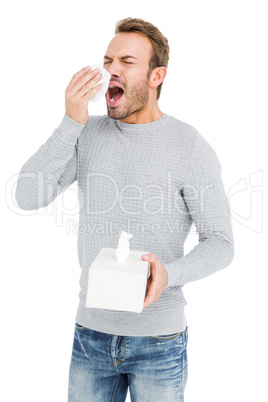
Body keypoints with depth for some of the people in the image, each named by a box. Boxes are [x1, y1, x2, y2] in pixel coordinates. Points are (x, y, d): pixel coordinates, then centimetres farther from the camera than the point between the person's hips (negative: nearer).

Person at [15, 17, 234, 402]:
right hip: (91, 332, 4)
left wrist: (169, 273, -27)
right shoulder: (87, 133, 0)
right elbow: (28, 196, -11)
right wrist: (71, 122, -20)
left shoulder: (191, 147, -11)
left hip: (158, 340, -3)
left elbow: (220, 243, -8)